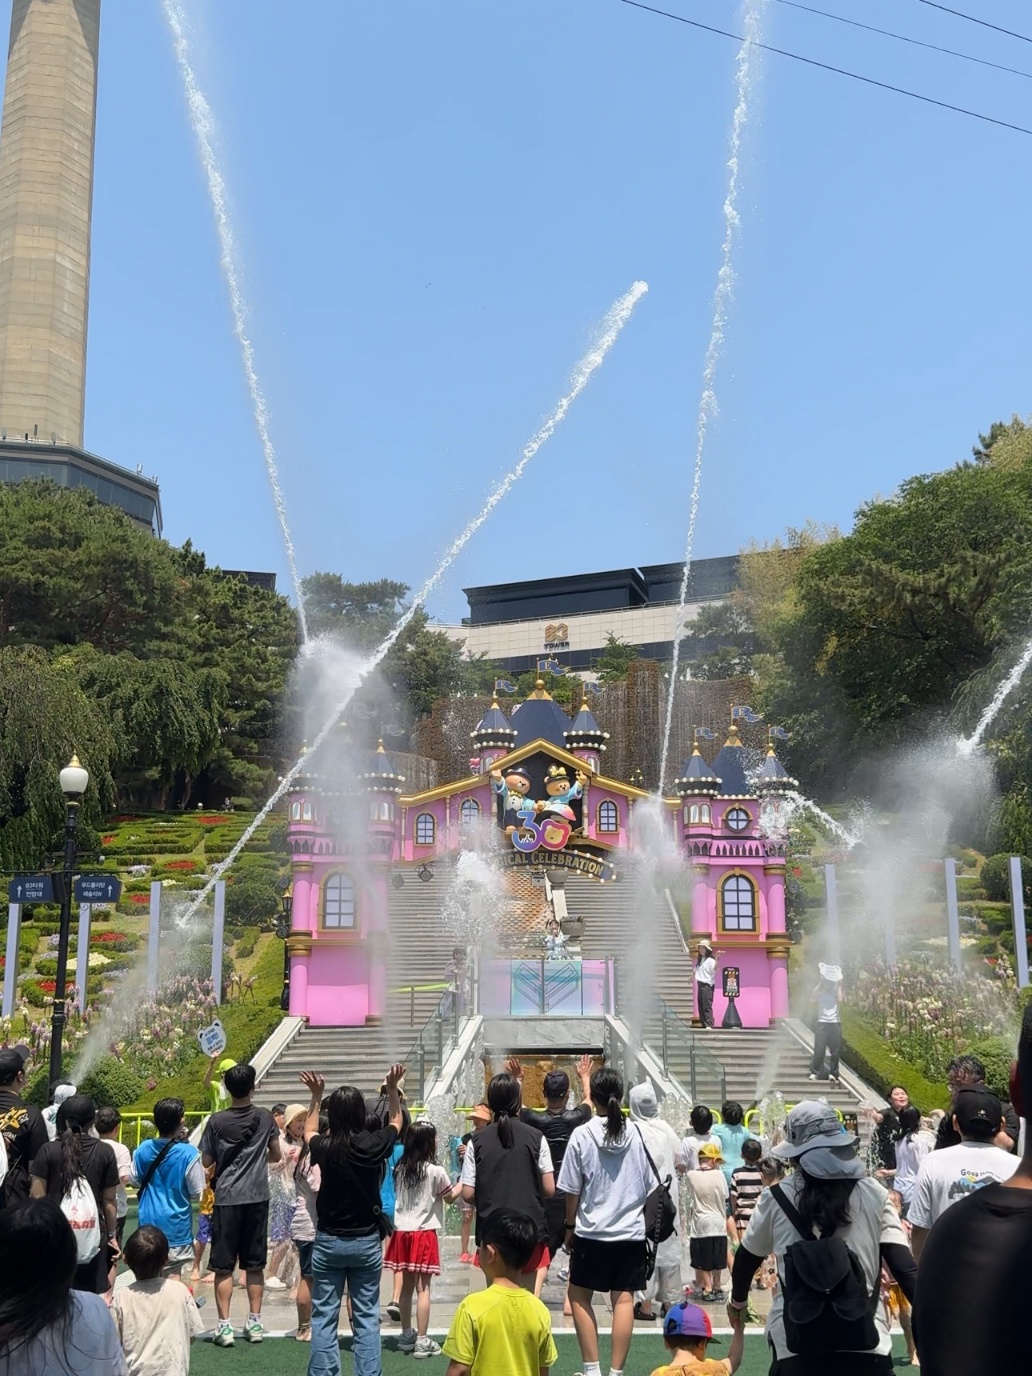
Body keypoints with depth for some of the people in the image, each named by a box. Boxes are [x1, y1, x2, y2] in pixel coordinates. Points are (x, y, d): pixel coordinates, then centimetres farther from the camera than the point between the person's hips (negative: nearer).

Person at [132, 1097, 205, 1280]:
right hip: (176, 1224, -4)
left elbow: (136, 1180, 11)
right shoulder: (189, 1153, -19)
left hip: (149, 1222, 4)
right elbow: (197, 1192, -12)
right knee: (173, 1275, 3)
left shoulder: (143, 1149, -5)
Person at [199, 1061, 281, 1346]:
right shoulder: (265, 1118, -1)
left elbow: (206, 1162, 0)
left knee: (223, 1266, 5)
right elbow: (276, 1155, 9)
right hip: (257, 1197, 2)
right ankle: (255, 1322, 16)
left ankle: (224, 1325, 4)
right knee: (254, 1264, 11)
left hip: (226, 1198, -2)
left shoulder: (216, 1121, -6)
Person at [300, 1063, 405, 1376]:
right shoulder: (374, 1145, -11)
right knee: (367, 1318, 7)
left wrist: (316, 1096, 20)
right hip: (367, 1241, 0)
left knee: (324, 1317, 7)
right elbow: (396, 1122, 13)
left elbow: (309, 1132, 16)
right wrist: (392, 1088, 17)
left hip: (329, 1241, 0)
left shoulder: (324, 1147, -10)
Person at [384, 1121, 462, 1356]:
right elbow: (450, 1197, 2)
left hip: (403, 1231, 5)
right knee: (423, 1288, -2)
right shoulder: (435, 1171, -11)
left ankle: (407, 1336, 24)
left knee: (407, 1286, 14)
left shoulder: (400, 1169, 3)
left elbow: (398, 1196, 12)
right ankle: (422, 1341, 0)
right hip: (424, 1233, -5)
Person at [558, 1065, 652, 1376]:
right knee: (623, 1299, 5)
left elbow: (572, 1190, -4)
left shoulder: (582, 1134, -9)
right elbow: (649, 1188, 6)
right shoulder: (636, 1135, -3)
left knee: (579, 1296, 13)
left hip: (592, 1232, -2)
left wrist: (570, 1226, 9)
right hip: (631, 1232, 2)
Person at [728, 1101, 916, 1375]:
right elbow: (905, 1269, -3)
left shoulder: (776, 1199, 1)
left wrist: (737, 1301, 34)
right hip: (865, 1343, 1)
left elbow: (746, 1260, 16)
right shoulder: (874, 1195, 1)